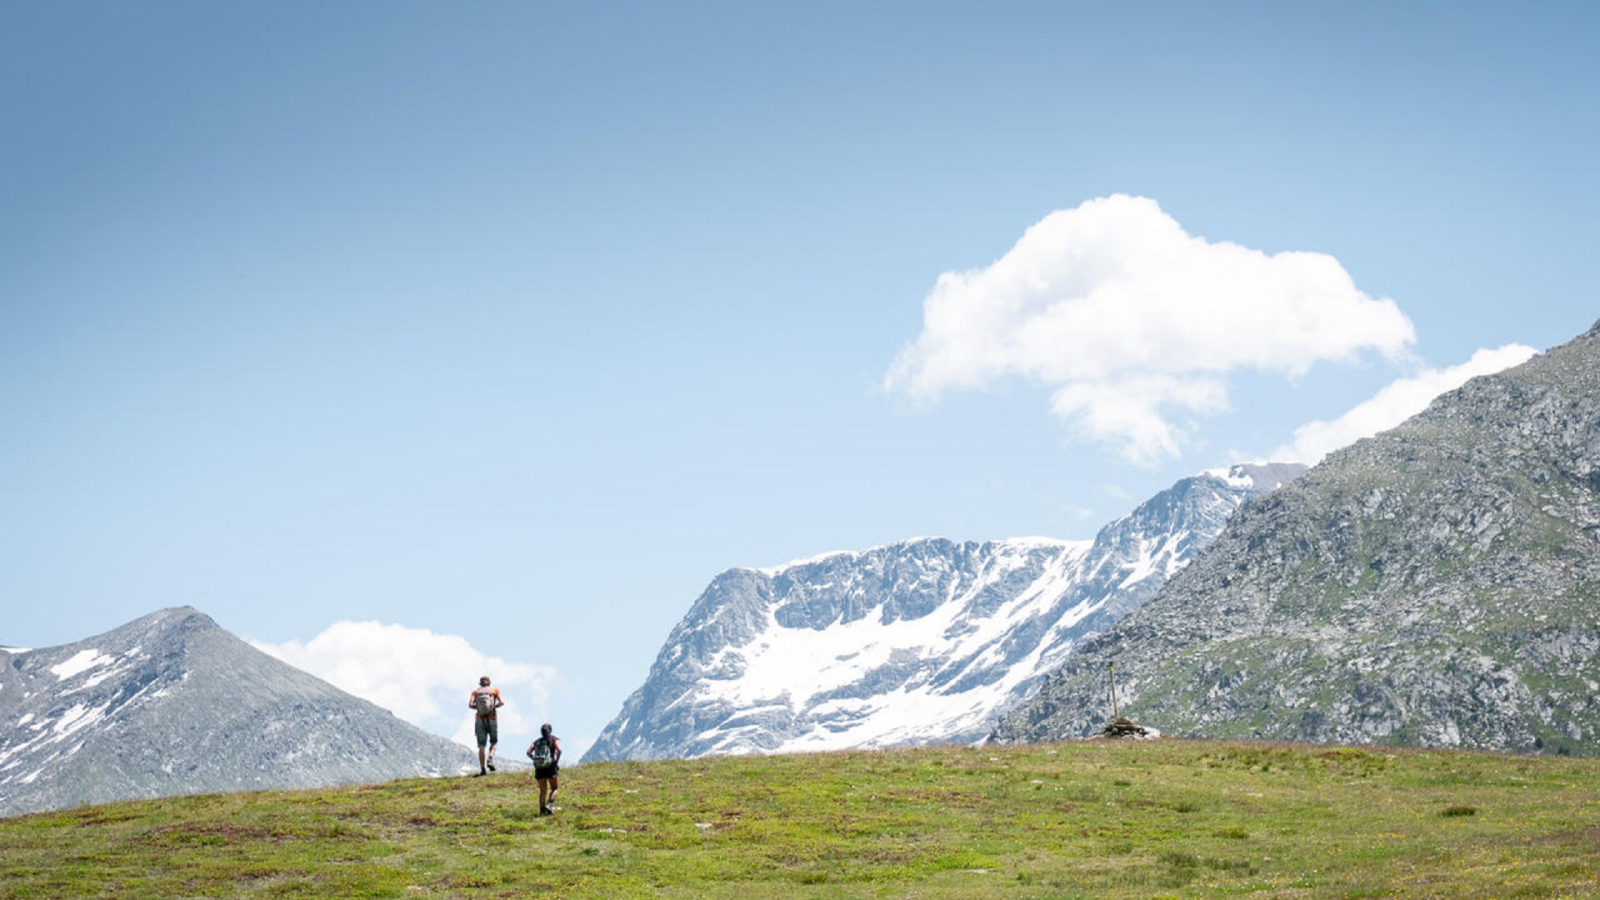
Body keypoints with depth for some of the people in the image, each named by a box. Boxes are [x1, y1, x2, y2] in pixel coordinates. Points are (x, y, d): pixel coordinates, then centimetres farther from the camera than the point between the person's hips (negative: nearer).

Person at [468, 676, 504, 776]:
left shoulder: (475, 691, 7)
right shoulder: (495, 690, 6)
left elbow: (470, 704, -8)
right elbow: (502, 702, -8)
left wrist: (478, 707, 10)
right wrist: (494, 706, 9)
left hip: (480, 720, 0)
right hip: (492, 720, 0)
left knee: (481, 746, 3)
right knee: (493, 742, 18)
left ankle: (483, 769, -5)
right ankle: (490, 759, -8)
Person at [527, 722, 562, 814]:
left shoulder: (537, 741, 11)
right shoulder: (554, 740, 2)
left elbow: (528, 752, -2)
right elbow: (559, 750, -16)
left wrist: (535, 759, 5)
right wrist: (557, 760, -4)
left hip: (539, 768, 3)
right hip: (550, 767, -3)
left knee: (543, 791, 10)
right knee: (554, 789, 10)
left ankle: (542, 810, 0)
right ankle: (548, 805, -12)